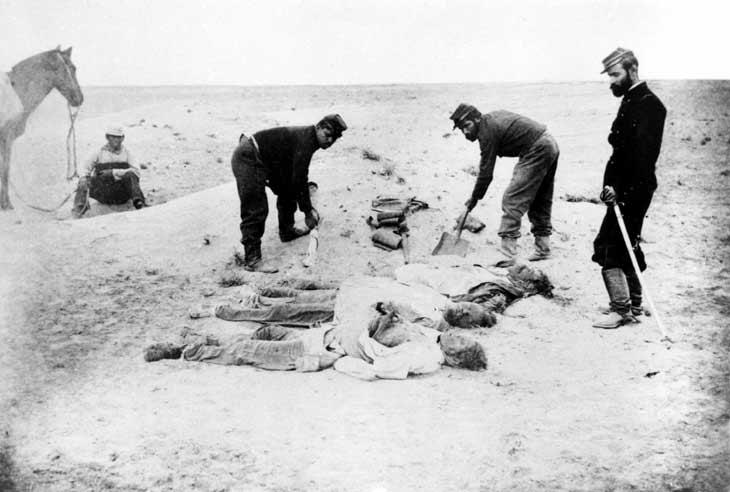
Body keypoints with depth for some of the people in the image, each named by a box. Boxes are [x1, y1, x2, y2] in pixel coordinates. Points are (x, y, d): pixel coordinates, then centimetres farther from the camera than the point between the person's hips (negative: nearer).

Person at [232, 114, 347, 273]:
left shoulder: (306, 137, 12)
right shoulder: (304, 142, -19)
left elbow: (300, 176, 21)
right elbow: (298, 181, -19)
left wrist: (309, 208, 22)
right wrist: (308, 211, -10)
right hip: (247, 160, -11)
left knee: (288, 191, 22)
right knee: (255, 211, -13)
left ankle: (287, 231, 38)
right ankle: (252, 260, -11)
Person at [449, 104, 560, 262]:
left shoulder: (487, 130, -13)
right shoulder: (492, 117, 14)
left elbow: (486, 171, -11)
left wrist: (475, 198, -2)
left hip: (537, 151, -10)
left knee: (512, 199, -12)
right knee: (541, 200, 16)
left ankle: (508, 250, -18)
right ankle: (542, 248, 22)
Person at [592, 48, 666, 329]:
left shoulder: (647, 104, -15)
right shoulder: (631, 100, 16)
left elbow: (640, 152, -23)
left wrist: (618, 187, -24)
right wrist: (612, 184, 7)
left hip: (632, 190, -10)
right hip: (624, 188, 10)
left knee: (607, 248, -7)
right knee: (625, 247, 17)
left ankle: (622, 310, 0)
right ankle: (633, 305, 27)